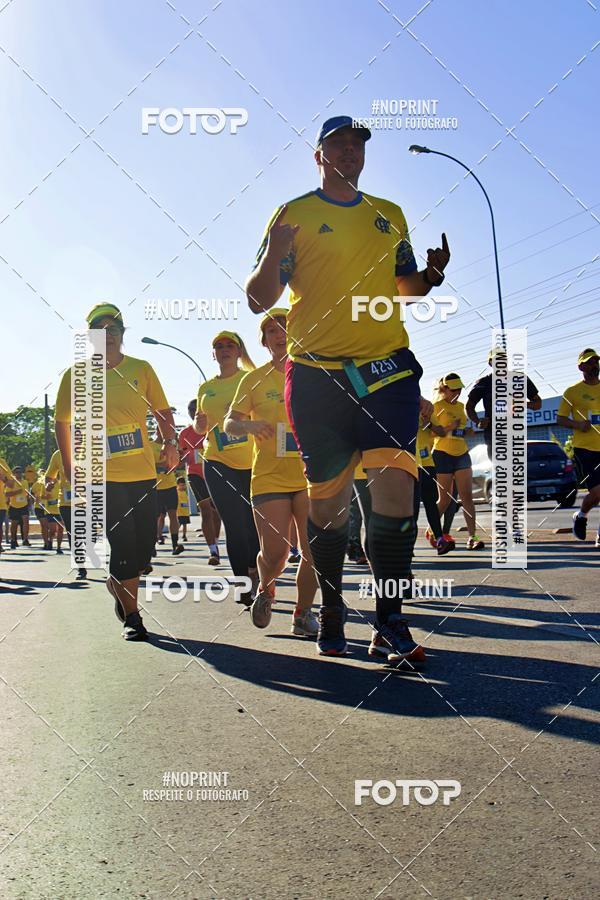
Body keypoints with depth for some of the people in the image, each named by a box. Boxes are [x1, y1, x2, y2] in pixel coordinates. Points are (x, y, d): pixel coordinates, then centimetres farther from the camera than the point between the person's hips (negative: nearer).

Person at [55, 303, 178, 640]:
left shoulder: (141, 369, 5)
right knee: (124, 546, -7)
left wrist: (170, 441, -4)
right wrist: (69, 466, 5)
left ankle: (118, 583, 37)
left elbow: (162, 410, 13)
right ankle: (131, 616, 8)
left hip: (143, 473, 3)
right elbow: (62, 422, 10)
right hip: (103, 476, -3)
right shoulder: (77, 374, 1)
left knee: (144, 547, 7)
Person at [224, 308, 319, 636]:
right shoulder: (255, 380, 4)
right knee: (274, 553, -7)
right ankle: (266, 588, 28)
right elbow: (229, 424, 4)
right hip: (270, 477, -1)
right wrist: (249, 425, -18)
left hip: (310, 475, 2)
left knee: (314, 552, -2)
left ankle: (302, 613, 18)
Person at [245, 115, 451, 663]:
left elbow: (406, 284, 27)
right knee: (328, 500, 3)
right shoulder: (293, 215, 9)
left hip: (387, 368, 2)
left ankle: (390, 625, -8)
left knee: (394, 485, -15)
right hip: (315, 373, -2)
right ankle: (331, 612, 23)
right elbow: (258, 299, 4)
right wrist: (273, 254, -16)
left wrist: (431, 275, 4)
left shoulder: (390, 216, 19)